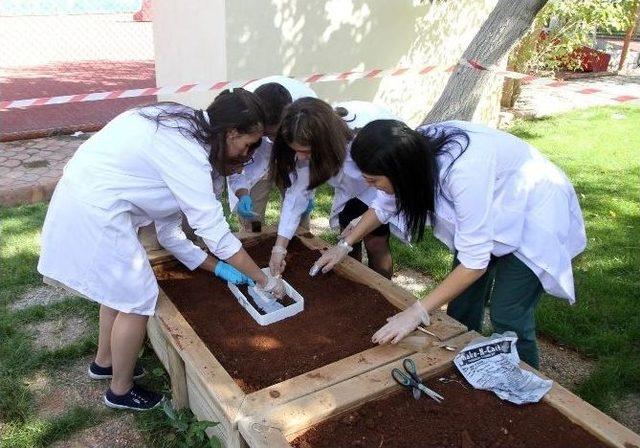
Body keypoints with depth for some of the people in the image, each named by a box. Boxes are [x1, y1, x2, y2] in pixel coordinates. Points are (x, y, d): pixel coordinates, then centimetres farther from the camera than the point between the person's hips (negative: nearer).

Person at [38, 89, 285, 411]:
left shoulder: (178, 130, 8)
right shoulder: (187, 153, -22)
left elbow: (167, 226, 9)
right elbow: (214, 230, -19)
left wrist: (217, 267, 11)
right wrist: (263, 280, -7)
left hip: (82, 197, 10)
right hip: (95, 214, -10)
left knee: (121, 287, 23)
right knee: (138, 299, 3)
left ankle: (104, 362, 44)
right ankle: (121, 390, 23)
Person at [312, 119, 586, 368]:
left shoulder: (463, 172, -41)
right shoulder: (415, 152, -20)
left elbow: (474, 262, -33)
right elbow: (384, 204, 2)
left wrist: (417, 312, -30)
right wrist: (344, 245, 4)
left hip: (533, 214, -6)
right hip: (494, 211, 7)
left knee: (507, 317, -7)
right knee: (461, 305, 7)